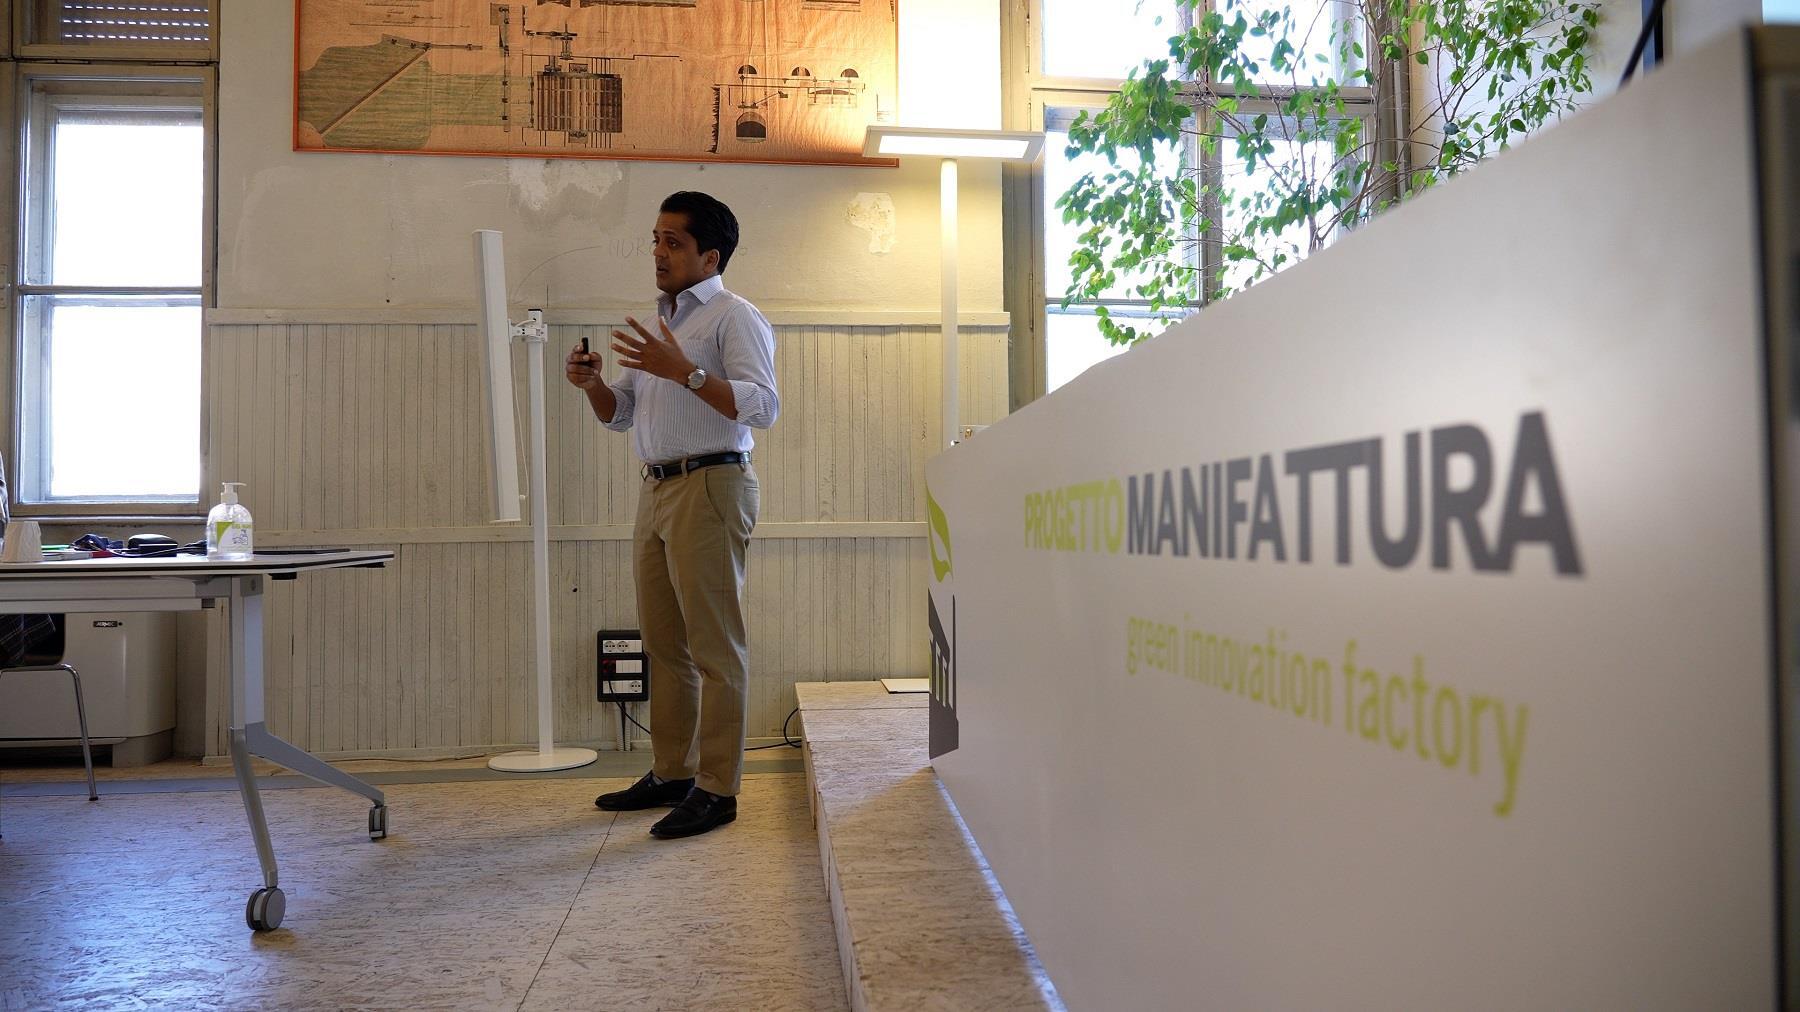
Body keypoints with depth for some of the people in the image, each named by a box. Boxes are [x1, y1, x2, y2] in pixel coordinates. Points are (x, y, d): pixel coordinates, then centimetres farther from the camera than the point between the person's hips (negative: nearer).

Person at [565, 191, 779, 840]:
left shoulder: (734, 317, -4)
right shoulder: (659, 324, 22)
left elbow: (763, 407, -18)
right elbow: (619, 414, 24)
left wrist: (684, 371, -25)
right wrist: (592, 384, 3)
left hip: (710, 487, -9)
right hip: (656, 489, 9)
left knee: (714, 645, -6)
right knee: (664, 641, 12)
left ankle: (716, 789, -1)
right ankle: (670, 774, 22)